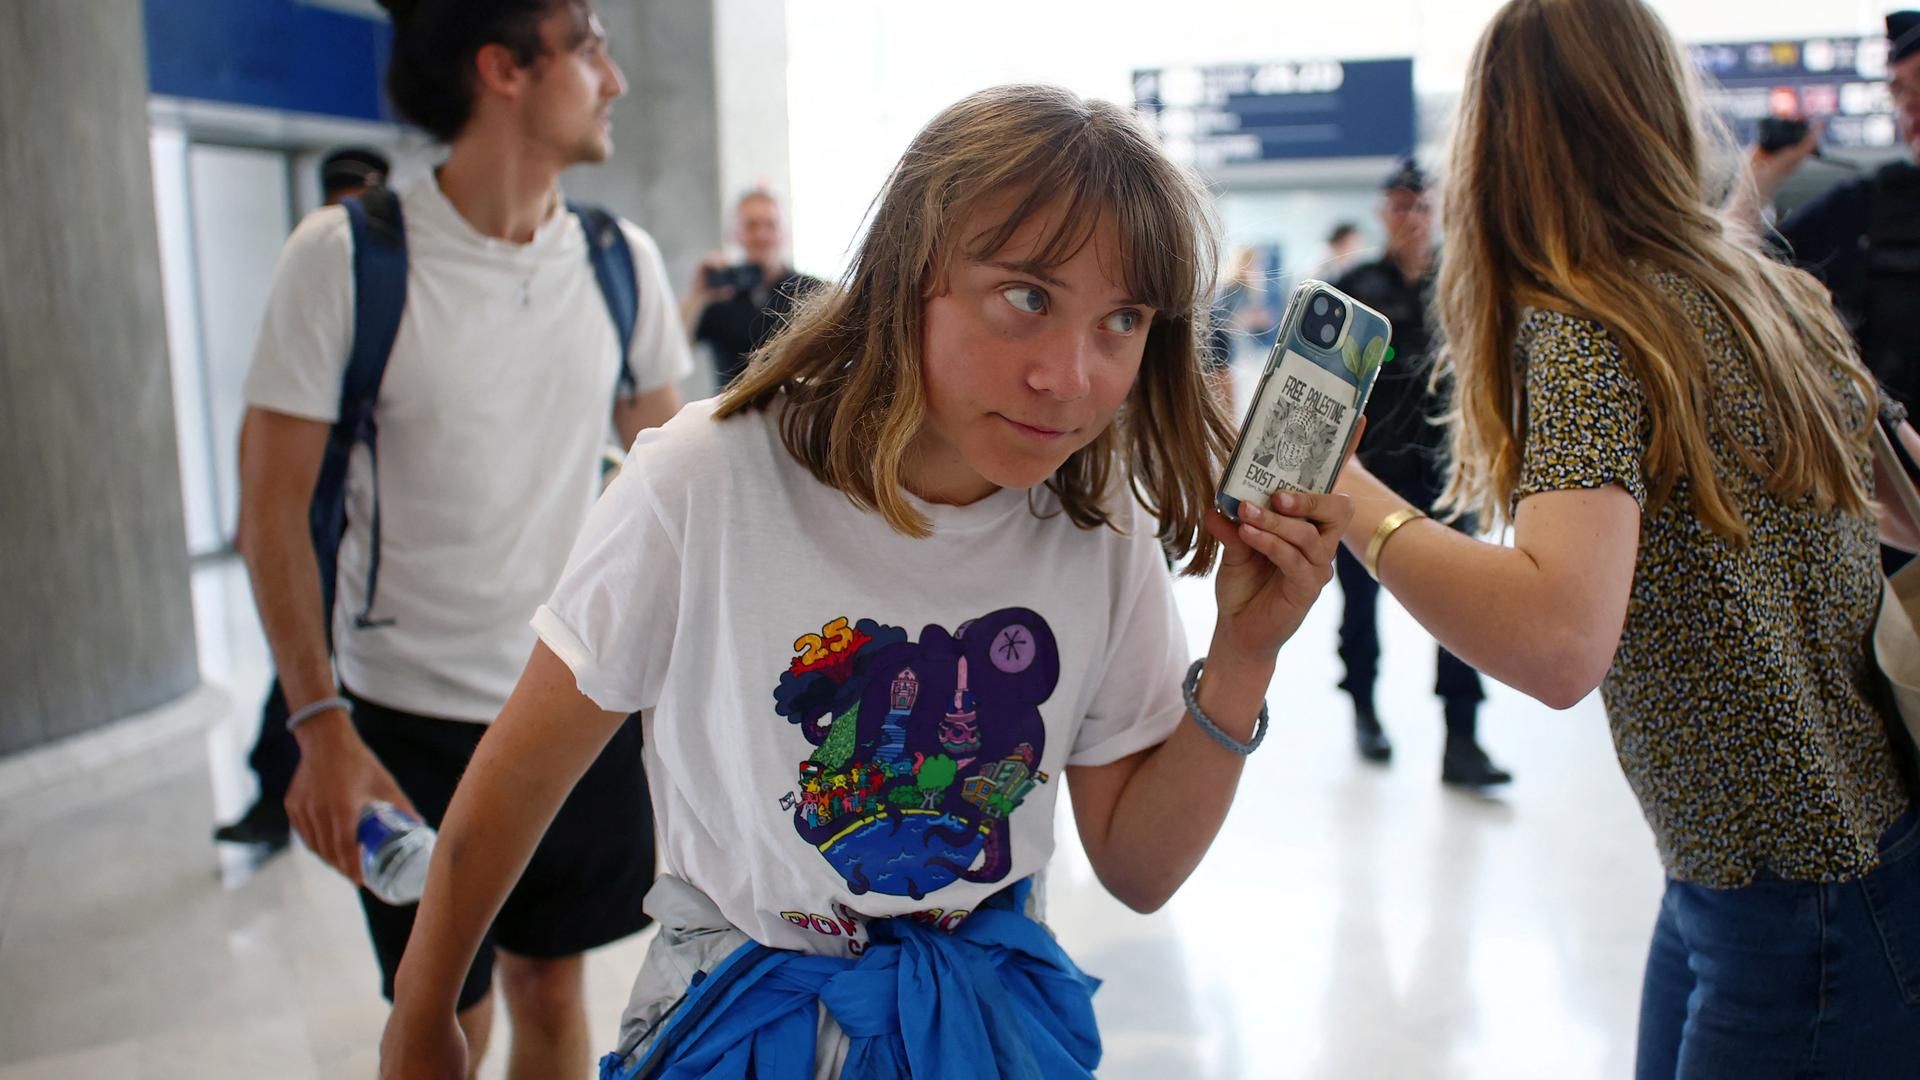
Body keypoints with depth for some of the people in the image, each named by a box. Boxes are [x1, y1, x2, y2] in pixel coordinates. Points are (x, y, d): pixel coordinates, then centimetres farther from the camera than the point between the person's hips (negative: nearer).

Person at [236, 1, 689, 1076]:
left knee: (554, 989, 16)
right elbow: (274, 507, -8)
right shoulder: (344, 255, -12)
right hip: (413, 717, -3)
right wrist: (320, 724, -14)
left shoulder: (623, 260, 0)